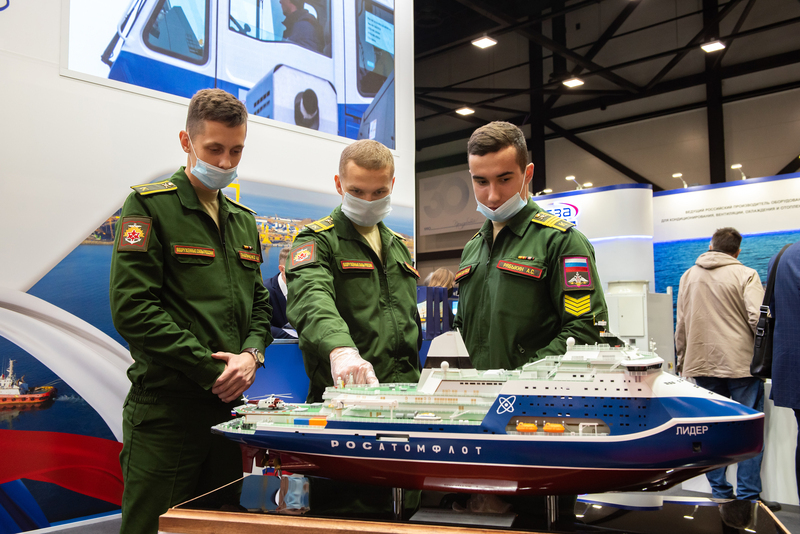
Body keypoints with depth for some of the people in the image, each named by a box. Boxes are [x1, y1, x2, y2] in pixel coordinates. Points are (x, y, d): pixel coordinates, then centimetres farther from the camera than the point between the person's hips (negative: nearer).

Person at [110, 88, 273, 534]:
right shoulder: (150, 206, -5)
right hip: (165, 408, -6)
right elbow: (133, 309, -14)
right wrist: (212, 371, -15)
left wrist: (251, 355, -4)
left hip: (229, 405, 6)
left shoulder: (243, 219, 16)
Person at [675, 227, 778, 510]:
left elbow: (681, 325, 14)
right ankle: (747, 495, 5)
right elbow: (758, 319, -12)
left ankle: (720, 492, 15)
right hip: (741, 364, -4)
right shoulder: (745, 275, -5)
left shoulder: (688, 276, 10)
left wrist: (683, 361, 21)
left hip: (702, 364, 4)